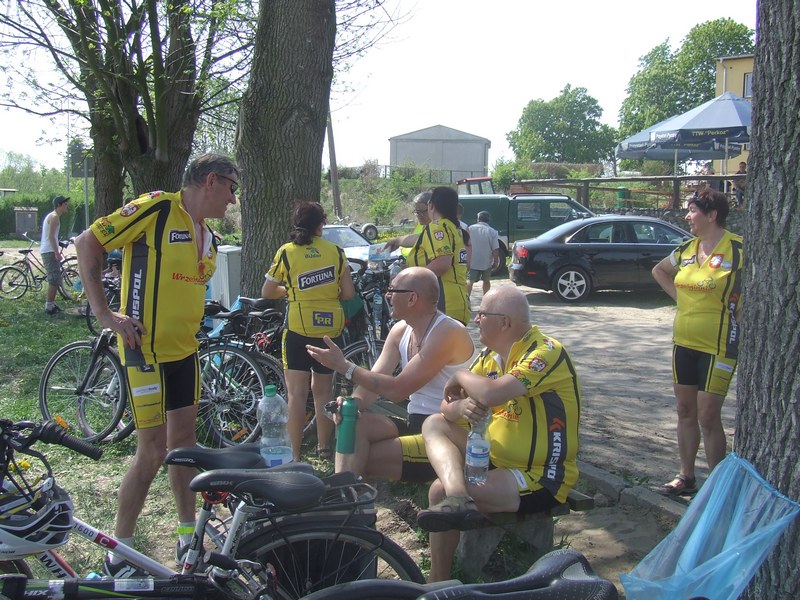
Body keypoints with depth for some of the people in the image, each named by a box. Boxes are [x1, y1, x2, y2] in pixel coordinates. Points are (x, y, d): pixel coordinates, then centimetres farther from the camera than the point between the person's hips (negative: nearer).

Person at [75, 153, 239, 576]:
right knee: (153, 452, -4)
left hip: (184, 351, 8)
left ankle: (188, 537, 28)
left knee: (184, 442, 15)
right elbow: (87, 243, -12)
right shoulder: (155, 208, -14)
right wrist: (103, 312, -16)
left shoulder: (209, 239, 11)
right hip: (146, 351, -8)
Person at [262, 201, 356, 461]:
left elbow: (267, 292, 3)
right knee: (324, 391, 16)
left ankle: (295, 454, 0)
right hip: (330, 328, 3)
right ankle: (324, 447, 23)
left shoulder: (286, 252, -2)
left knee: (297, 393, 0)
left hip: (299, 329, -3)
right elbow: (348, 293, 1)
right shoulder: (335, 251, 2)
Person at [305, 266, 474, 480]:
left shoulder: (447, 333, -19)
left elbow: (397, 390, -23)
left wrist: (344, 366, -16)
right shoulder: (400, 330, 8)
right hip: (414, 426, 8)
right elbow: (373, 379, 3)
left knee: (359, 459, -22)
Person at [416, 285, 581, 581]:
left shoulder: (545, 352, -20)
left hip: (541, 479, -9)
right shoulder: (491, 354, 6)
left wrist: (461, 376, -14)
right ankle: (456, 495, -28)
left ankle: (439, 583, -4)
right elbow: (447, 407, 5)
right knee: (435, 424, -2)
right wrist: (462, 406, -20)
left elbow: (491, 393, -36)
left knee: (439, 491, -21)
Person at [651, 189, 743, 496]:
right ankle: (686, 477, 26)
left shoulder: (738, 249, -13)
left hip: (718, 346, -7)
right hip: (684, 342, 7)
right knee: (685, 410, 13)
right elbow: (659, 270, 25)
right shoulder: (686, 249, 7)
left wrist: (739, 310, -14)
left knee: (708, 416, -5)